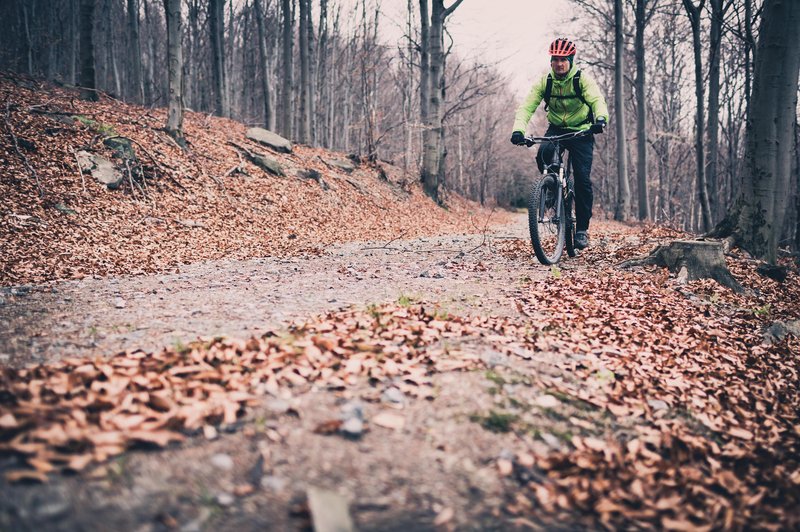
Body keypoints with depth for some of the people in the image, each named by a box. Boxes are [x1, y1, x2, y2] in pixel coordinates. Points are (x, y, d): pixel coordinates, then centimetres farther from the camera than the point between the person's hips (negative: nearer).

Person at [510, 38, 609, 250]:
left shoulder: (582, 79, -14)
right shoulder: (544, 82, -8)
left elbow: (597, 100, -29)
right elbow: (527, 106, -16)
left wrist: (601, 119, -53)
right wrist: (518, 130, -35)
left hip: (581, 132, -2)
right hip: (556, 129, 2)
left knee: (582, 178, -14)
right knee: (544, 153, -32)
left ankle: (582, 228, -4)